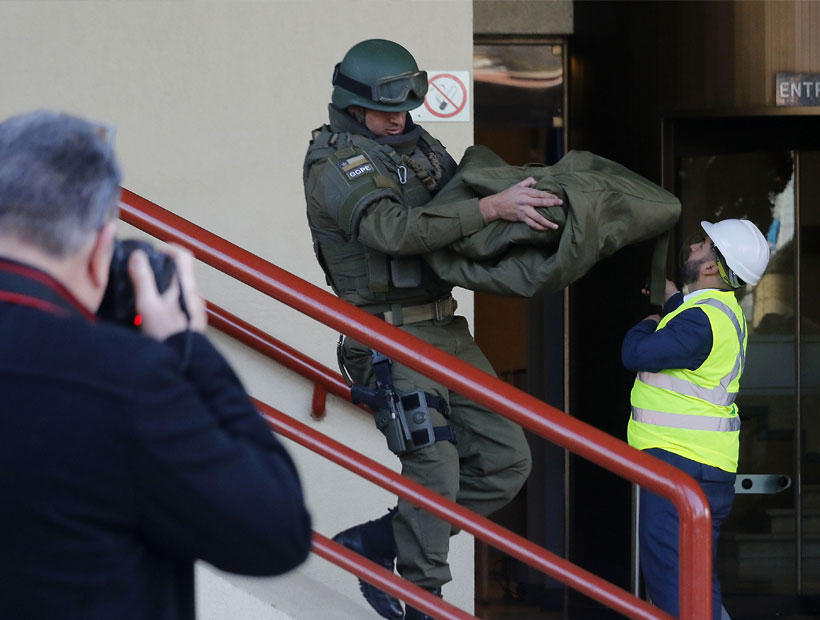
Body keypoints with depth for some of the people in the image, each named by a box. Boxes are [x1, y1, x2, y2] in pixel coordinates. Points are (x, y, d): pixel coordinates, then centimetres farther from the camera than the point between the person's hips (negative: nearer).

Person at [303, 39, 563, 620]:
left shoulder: (419, 145, 13)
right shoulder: (336, 164, -12)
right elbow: (396, 229, -28)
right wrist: (491, 207, -34)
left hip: (446, 330, 8)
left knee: (505, 460, 5)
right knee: (435, 468, -17)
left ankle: (375, 542, 13)